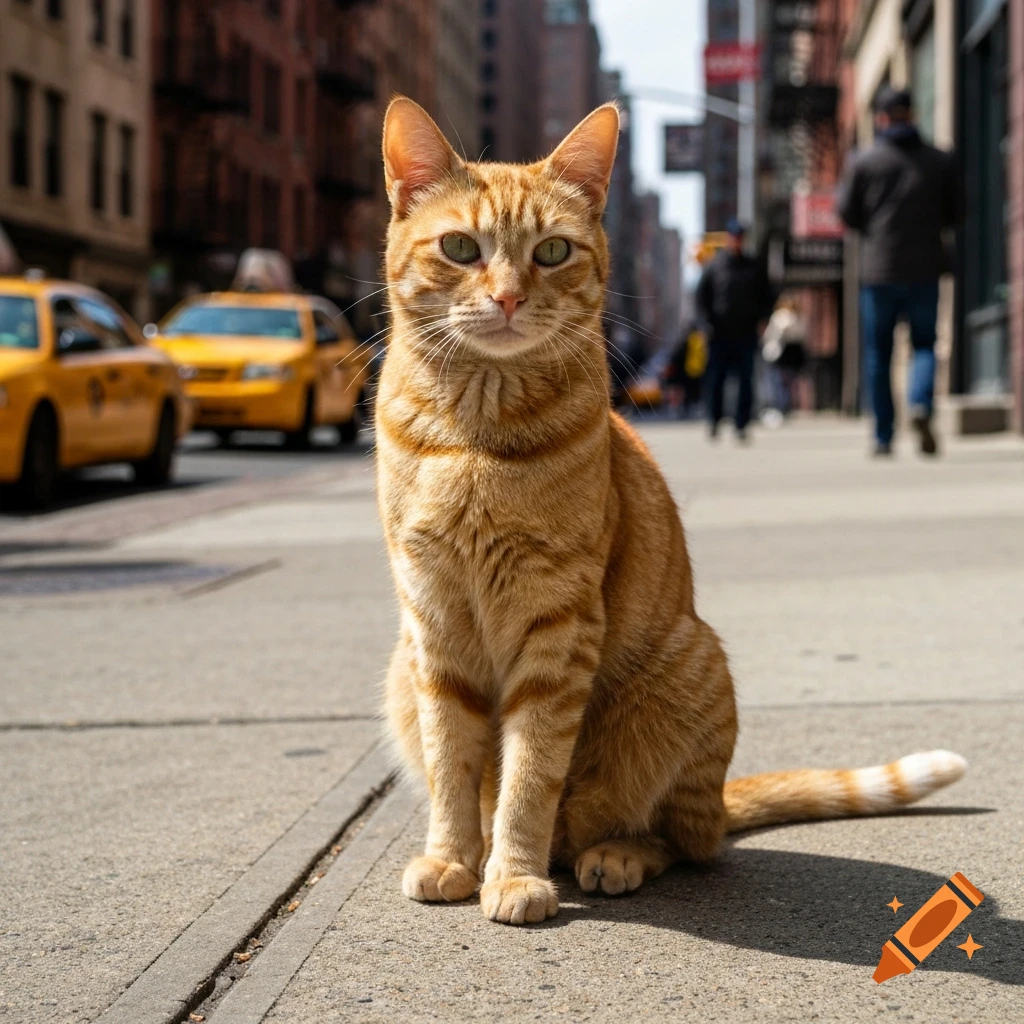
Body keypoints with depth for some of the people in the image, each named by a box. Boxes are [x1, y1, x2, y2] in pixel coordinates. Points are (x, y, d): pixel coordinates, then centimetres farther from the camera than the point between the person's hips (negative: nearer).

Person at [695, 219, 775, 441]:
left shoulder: (753, 268, 9)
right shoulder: (714, 266, 3)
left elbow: (767, 298, 16)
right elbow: (701, 296, 4)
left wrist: (759, 319, 1)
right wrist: (709, 322, -7)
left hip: (746, 334, 2)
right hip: (720, 334, -2)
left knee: (745, 381, -1)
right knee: (716, 379, 1)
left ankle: (741, 423, 3)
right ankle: (714, 419, 14)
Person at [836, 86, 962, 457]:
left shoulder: (863, 161, -3)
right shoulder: (941, 161, 3)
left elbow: (847, 213, -2)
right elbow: (955, 213, 6)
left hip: (878, 269, -1)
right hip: (925, 269, 1)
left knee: (878, 354, 8)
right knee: (924, 345, 10)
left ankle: (883, 437, 6)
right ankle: (921, 405, -19)